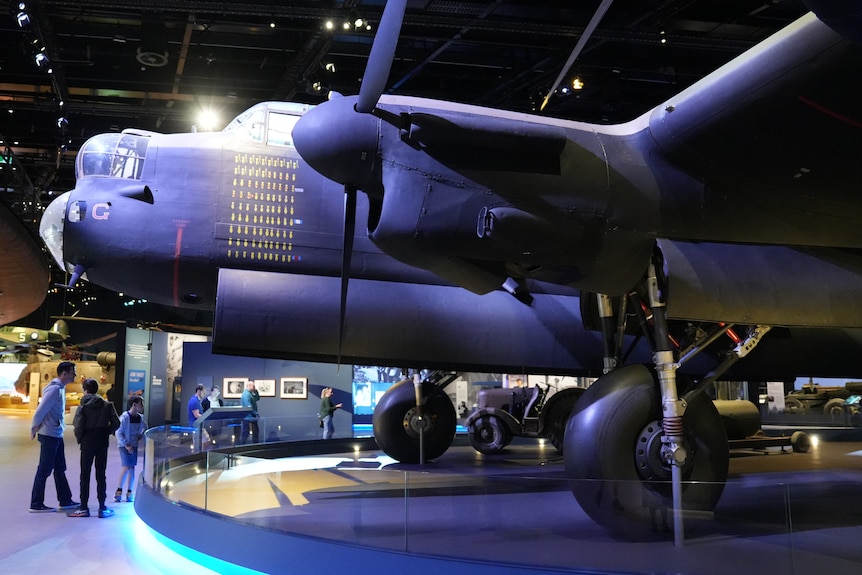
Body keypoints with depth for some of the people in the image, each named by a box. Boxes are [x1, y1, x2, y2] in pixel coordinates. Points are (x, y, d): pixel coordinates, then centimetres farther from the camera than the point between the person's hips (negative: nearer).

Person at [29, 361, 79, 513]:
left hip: (57, 435, 9)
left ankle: (65, 500, 22)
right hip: (49, 435, -9)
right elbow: (40, 410, -21)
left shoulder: (60, 388, 11)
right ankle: (36, 504, 4)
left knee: (60, 469, 14)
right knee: (44, 470, -3)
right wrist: (34, 429, -10)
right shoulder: (54, 389, -19)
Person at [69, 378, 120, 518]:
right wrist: (106, 433, 9)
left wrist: (79, 438, -1)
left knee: (85, 475, 6)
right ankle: (102, 508, 8)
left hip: (87, 443, -3)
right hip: (102, 443, 3)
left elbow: (78, 426, -18)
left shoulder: (83, 407, -9)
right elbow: (116, 423, -4)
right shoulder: (107, 405, 1)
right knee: (101, 475, 8)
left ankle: (84, 507, 7)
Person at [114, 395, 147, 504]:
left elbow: (144, 429, 20)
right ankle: (118, 491, -4)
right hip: (124, 446, -6)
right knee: (126, 467, -14)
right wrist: (126, 445, -18)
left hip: (134, 446, 6)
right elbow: (119, 433, -14)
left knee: (132, 468, 6)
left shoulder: (140, 418, 3)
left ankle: (129, 493, 12)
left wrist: (140, 437, 2)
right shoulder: (124, 417, -15)